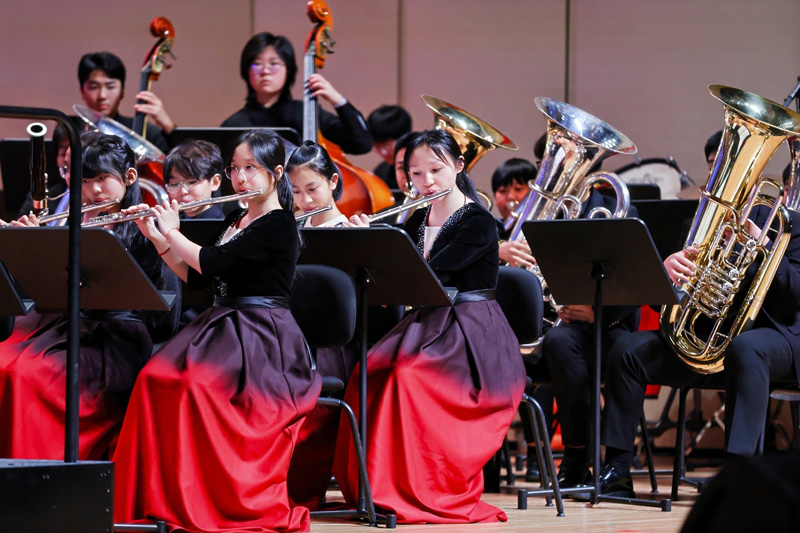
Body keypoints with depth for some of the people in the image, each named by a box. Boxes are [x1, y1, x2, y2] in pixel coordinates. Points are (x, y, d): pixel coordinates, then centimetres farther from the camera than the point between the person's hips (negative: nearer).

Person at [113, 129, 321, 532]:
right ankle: (158, 494, -18)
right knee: (155, 379, -19)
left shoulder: (278, 225, -9)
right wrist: (158, 239, 9)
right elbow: (196, 277, 19)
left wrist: (172, 233, -2)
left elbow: (213, 263, -17)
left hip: (261, 337, -8)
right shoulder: (235, 222, 19)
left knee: (196, 385, -32)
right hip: (220, 325, 8)